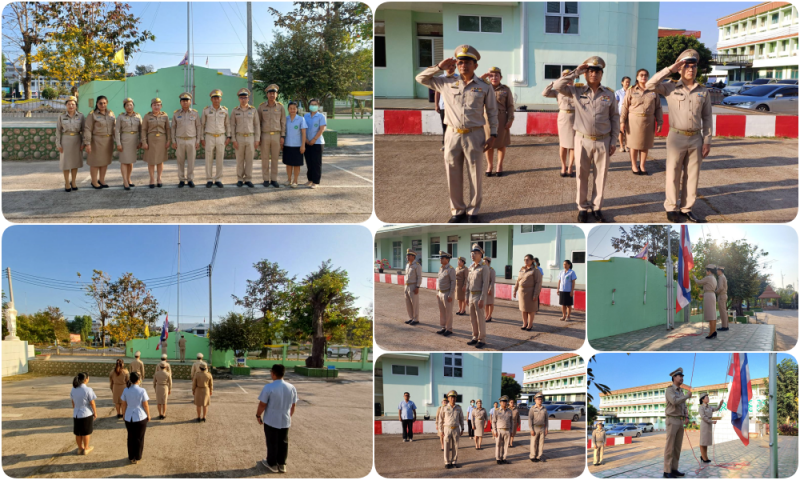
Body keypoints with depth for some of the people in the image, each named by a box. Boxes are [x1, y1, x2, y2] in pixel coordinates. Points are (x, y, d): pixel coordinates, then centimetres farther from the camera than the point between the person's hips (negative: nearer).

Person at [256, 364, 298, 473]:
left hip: (271, 420, -4)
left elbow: (262, 404, -15)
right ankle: (282, 464, 25)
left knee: (272, 443, 11)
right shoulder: (291, 387, -4)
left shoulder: (268, 387, -19)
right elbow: (293, 405, 6)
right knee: (283, 442, 16)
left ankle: (272, 464, 23)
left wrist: (258, 415, 1)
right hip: (285, 421, 4)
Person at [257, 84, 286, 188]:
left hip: (277, 135, 0)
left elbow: (283, 122, 4)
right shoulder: (261, 106, 1)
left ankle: (274, 179, 10)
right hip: (265, 135, 0)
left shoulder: (280, 107, 2)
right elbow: (257, 122, 5)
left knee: (275, 158, 4)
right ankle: (266, 179, 10)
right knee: (265, 158, 3)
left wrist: (283, 136, -2)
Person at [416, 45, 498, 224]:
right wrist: (439, 67, 4)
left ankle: (473, 212, 14)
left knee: (475, 177, 3)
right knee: (453, 177, 6)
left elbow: (492, 112, 7)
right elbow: (421, 78, 13)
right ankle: (457, 211, 18)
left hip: (475, 136, -2)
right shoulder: (446, 83, 8)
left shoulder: (484, 87, 4)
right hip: (452, 135, 2)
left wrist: (493, 135, -1)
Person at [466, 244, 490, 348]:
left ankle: (481, 339, 4)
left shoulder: (484, 267, -13)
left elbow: (485, 284, -17)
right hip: (471, 296, 8)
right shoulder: (471, 267, 12)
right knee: (473, 319, 11)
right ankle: (475, 338, 20)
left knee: (480, 319, -3)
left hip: (479, 296, -8)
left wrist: (482, 299, -21)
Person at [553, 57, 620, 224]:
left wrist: (614, 141, 1)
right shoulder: (577, 91, 0)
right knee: (582, 175, 7)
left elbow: (615, 118, 5)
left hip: (603, 141, 1)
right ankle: (582, 207, 19)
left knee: (601, 176, 7)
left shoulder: (609, 94, 2)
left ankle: (597, 207, 19)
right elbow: (557, 86, -13)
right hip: (583, 140, 0)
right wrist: (576, 72, -12)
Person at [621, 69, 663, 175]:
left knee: (645, 144, 7)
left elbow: (658, 108, 7)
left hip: (648, 121, 2)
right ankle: (634, 165, 15)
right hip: (634, 120, -2)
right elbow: (625, 107, 0)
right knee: (634, 144, 3)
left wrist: (659, 122, 2)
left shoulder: (653, 91, 6)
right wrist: (622, 121, -6)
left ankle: (642, 165, 18)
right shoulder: (631, 91, 1)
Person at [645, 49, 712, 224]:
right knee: (673, 175, 3)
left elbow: (707, 118, 8)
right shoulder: (670, 88, -1)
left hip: (696, 139, 3)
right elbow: (650, 85, -17)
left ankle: (686, 208, 17)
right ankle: (671, 208, 14)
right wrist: (670, 69, -15)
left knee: (692, 176, 7)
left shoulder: (703, 92, 6)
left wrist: (707, 141, 2)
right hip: (677, 137, -3)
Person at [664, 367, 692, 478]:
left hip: (680, 421, 8)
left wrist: (687, 418, -1)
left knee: (677, 446, 8)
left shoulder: (680, 392, 18)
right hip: (672, 421, -8)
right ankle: (667, 472, -6)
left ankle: (674, 469, 14)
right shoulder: (669, 390, -11)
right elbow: (674, 402, -28)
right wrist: (687, 396, -15)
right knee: (670, 447, -8)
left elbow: (684, 407, 19)